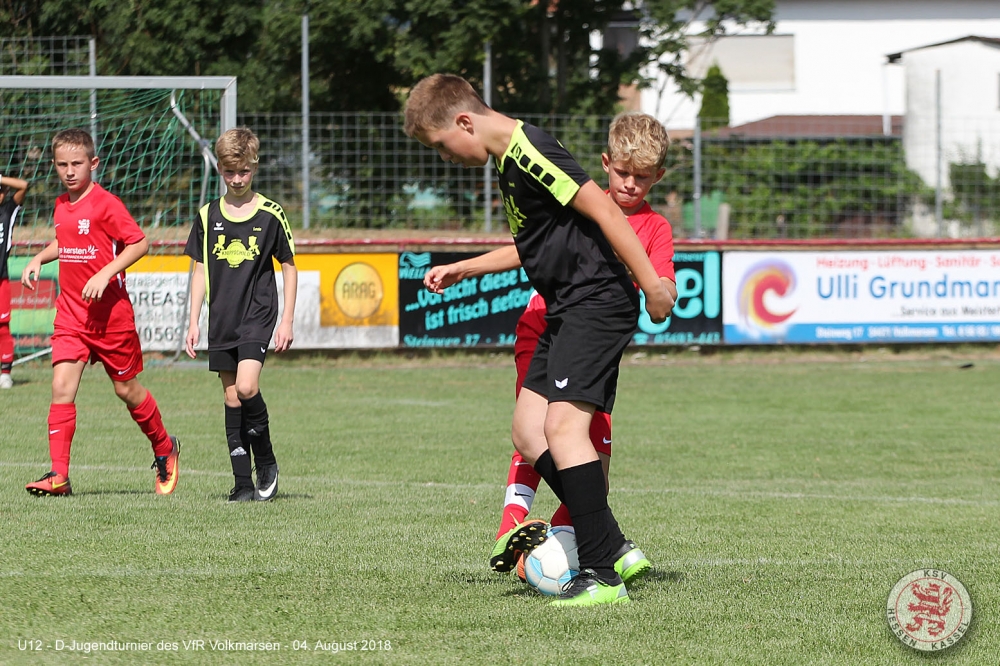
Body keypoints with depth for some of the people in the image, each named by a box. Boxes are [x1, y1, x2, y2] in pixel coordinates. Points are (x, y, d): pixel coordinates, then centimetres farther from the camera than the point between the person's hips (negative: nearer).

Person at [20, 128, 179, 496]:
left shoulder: (105, 204, -13)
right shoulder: (61, 205, 9)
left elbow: (139, 244, -15)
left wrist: (104, 274, -23)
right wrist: (39, 258, 10)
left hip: (110, 313, -5)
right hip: (70, 312, 5)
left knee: (126, 389, 8)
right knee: (62, 386, -11)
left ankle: (164, 449, 34)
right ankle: (58, 475, -13)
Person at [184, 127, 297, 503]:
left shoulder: (270, 215, -3)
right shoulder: (208, 216, 5)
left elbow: (289, 267, 3)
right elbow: (200, 270, 12)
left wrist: (287, 321, -1)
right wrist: (193, 323, 8)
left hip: (258, 316, -4)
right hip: (222, 320, 4)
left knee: (246, 388, -20)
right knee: (232, 398, 3)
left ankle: (267, 464, 1)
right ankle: (243, 484, 7)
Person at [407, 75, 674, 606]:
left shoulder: (529, 153, -16)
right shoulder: (509, 161, 17)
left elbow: (602, 209, -20)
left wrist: (652, 284, -22)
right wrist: (461, 271, 33)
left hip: (597, 302, -11)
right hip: (567, 309, 11)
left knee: (562, 425, -20)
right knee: (528, 432, 6)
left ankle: (602, 576, -21)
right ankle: (612, 547, 8)